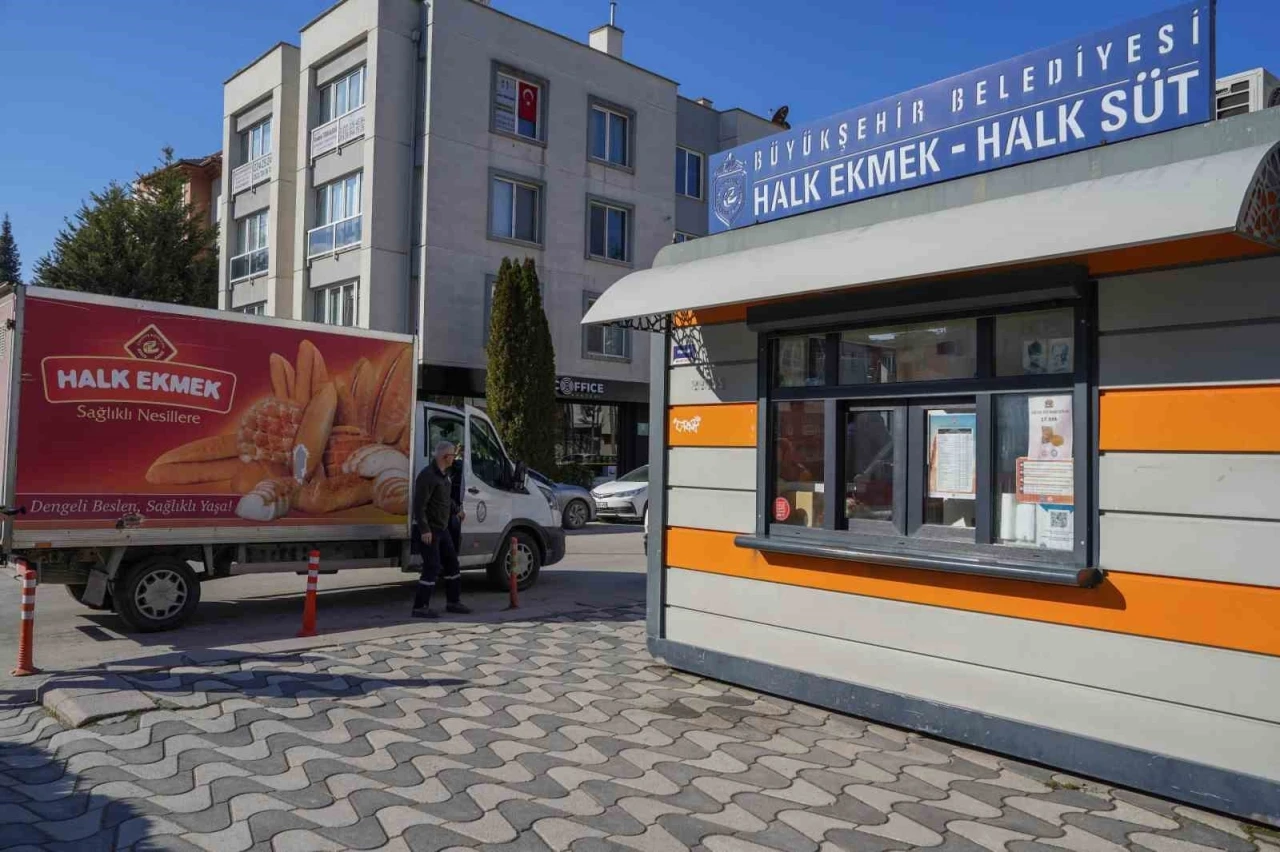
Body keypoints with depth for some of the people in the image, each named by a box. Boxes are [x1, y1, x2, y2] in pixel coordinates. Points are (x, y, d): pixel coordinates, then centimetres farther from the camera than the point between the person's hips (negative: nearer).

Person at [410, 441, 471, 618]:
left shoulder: (443, 474, 11)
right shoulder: (428, 475, -19)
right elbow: (419, 505, -24)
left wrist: (457, 510, 41)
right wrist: (424, 529, -27)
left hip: (442, 529, 10)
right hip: (430, 530, -10)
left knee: (452, 564, 15)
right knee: (432, 568, -9)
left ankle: (453, 602, 26)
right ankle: (420, 607, -2)